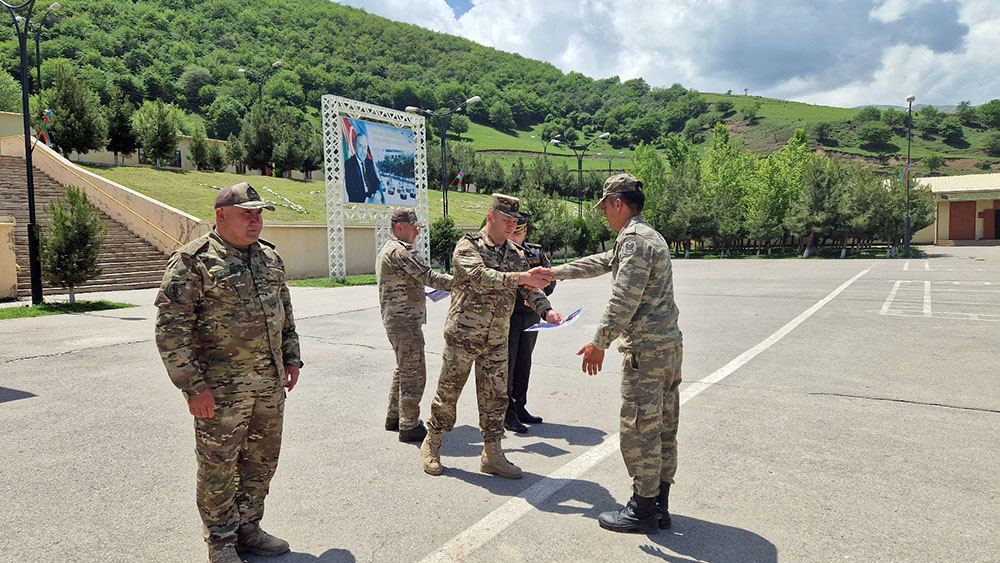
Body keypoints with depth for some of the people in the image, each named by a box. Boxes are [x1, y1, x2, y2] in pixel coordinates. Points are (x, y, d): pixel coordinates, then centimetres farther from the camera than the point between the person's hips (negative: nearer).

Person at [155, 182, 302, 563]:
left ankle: (248, 529, 35)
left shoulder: (270, 257, 10)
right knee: (219, 466, 8)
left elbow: (285, 312, 19)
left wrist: (291, 358, 14)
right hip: (221, 388, -6)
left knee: (262, 460, 16)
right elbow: (171, 328, -15)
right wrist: (192, 385, -17)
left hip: (270, 384, 7)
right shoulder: (194, 260, -12)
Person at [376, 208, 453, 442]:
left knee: (404, 370, 20)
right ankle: (409, 427, 2)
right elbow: (427, 276, -21)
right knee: (414, 373, -5)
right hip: (405, 322, -11)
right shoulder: (399, 252, -17)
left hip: (396, 320, 11)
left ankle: (394, 417, 29)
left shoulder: (387, 250, 17)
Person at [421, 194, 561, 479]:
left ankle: (492, 454, 19)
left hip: (497, 340, 5)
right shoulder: (468, 246, -10)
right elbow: (480, 277, -28)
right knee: (448, 392, 7)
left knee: (495, 397, 8)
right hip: (463, 335, -5)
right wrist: (519, 278, -38)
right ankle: (431, 445, 25)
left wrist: (545, 309, -19)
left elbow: (530, 288, 1)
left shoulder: (515, 254, 9)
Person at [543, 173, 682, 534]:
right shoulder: (649, 236, 19)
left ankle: (643, 509, 11)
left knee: (639, 429, 0)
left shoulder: (634, 239, -14)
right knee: (663, 429, 14)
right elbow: (601, 262, 28)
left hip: (645, 350, -10)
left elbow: (623, 301, -22)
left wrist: (599, 344, -15)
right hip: (669, 345, 10)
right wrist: (553, 273, 31)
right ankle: (659, 505, 25)